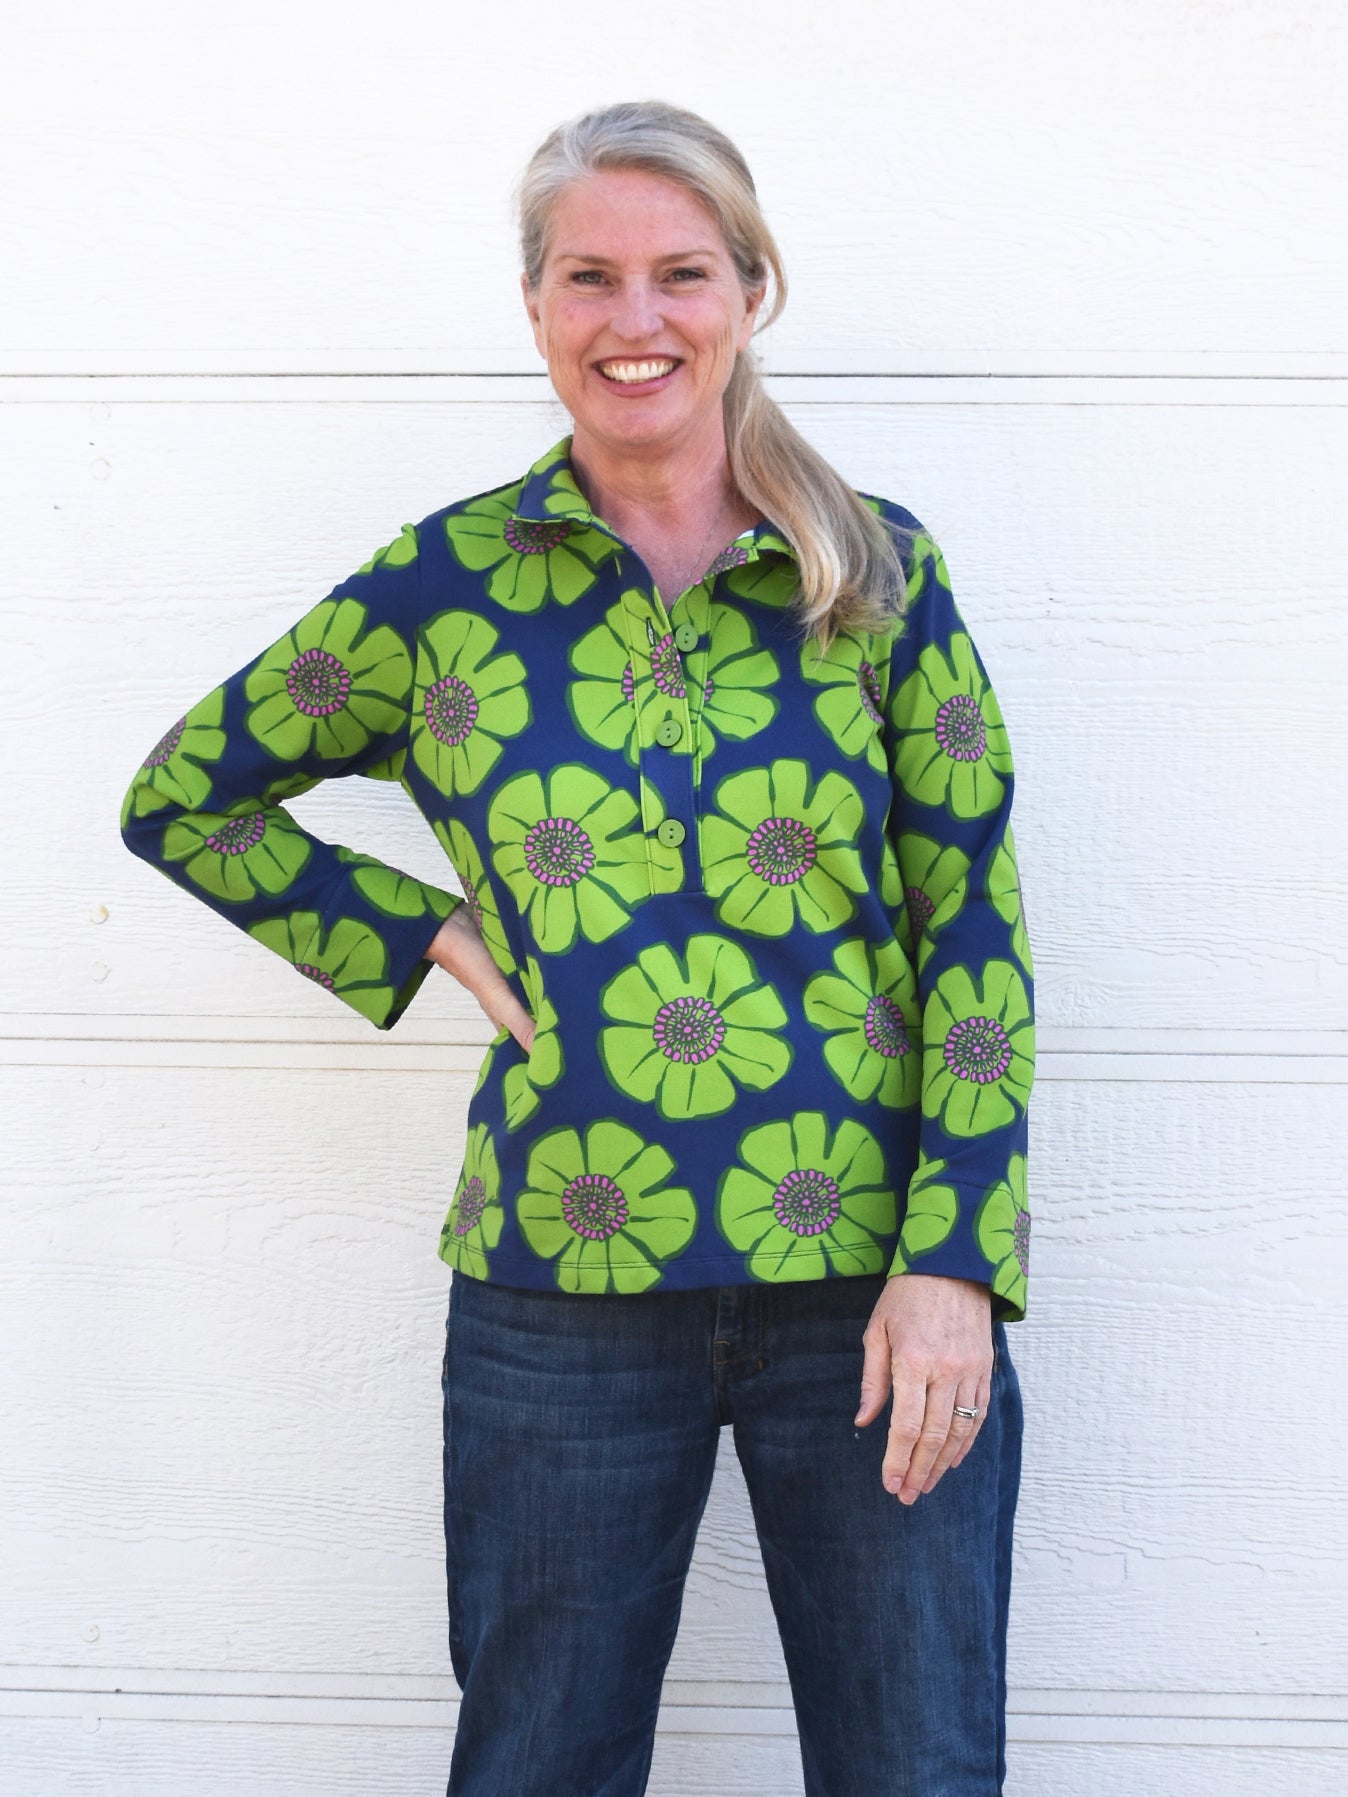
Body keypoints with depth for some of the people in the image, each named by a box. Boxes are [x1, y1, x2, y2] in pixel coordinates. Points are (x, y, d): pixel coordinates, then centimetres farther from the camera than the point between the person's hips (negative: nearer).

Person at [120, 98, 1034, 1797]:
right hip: (563, 1288, 0)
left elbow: (974, 930, 0)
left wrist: (955, 1259, -8)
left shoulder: (880, 571, 0)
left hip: (876, 1280, 0)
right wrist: (425, 937, 1)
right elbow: (182, 802, 12)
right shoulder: (446, 584, 0)